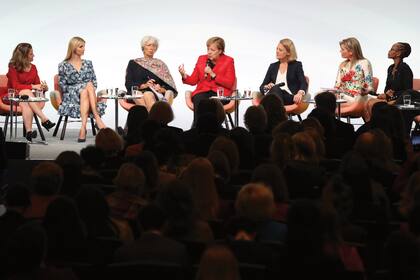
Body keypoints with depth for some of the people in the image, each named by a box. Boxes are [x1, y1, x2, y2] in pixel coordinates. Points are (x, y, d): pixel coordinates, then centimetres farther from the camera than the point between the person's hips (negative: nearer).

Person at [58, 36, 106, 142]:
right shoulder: (63, 66, 7)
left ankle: (83, 127, -48)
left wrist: (90, 90, -8)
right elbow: (63, 86, -1)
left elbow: (94, 82, 14)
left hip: (85, 94, 3)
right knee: (88, 85, -32)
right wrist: (86, 87, -9)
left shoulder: (88, 63, 19)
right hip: (71, 97, -3)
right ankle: (97, 119, -44)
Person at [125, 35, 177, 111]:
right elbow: (129, 84, 7)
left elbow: (170, 86, 12)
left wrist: (161, 89, -10)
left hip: (157, 95, 1)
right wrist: (143, 85, -10)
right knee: (148, 95, -37)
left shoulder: (160, 64, 21)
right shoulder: (133, 64, 19)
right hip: (138, 93, -1)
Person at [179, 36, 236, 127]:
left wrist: (213, 74, -11)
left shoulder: (228, 61, 7)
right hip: (203, 91, 2)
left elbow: (230, 84, -2)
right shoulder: (201, 59, 16)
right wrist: (184, 76, -8)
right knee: (199, 101, -34)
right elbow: (193, 81, 14)